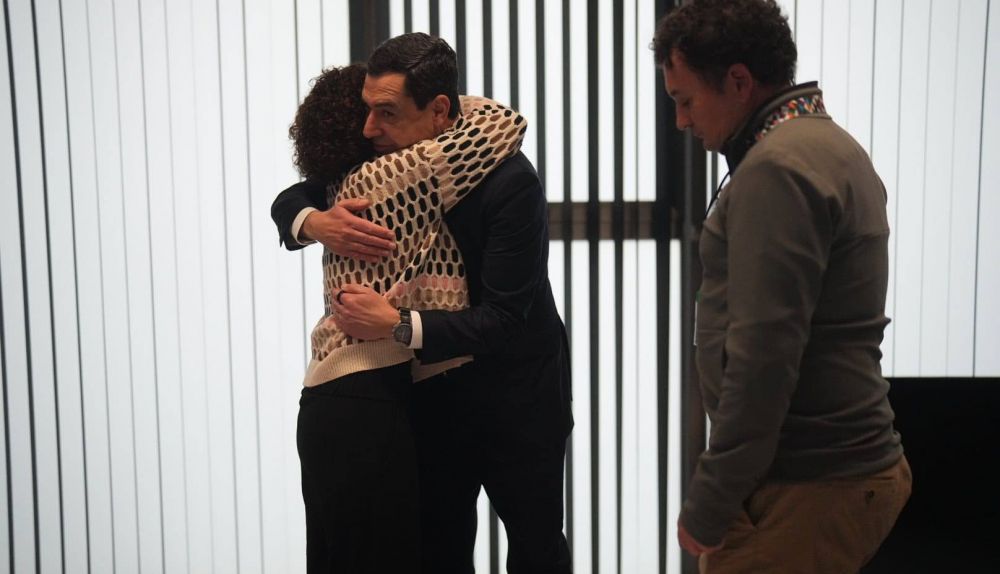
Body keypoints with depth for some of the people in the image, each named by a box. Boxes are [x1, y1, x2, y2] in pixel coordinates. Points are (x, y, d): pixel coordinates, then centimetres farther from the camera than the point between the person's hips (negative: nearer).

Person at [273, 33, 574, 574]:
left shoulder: (508, 180, -25)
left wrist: (397, 325, -36)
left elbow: (506, 319, -28)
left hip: (516, 395, -4)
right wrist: (314, 222, -20)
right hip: (430, 388, 5)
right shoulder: (387, 161, -9)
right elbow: (289, 200, 4)